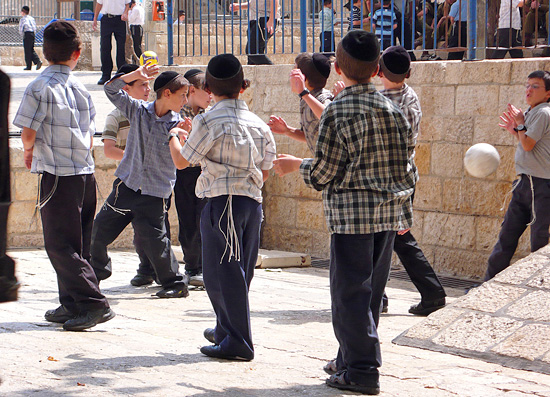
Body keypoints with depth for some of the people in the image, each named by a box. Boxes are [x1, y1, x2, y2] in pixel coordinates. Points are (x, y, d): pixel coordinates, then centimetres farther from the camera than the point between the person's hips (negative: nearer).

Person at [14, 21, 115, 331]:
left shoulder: (40, 87, -12)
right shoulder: (80, 88, 6)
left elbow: (28, 133, -12)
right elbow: (90, 137, 10)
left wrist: (29, 151, 8)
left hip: (58, 175, -6)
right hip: (86, 172, 7)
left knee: (60, 244, -4)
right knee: (77, 243, 14)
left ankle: (94, 303, -13)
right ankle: (72, 305, 20)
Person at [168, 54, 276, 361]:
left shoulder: (209, 121, -10)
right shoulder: (258, 124, 8)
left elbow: (182, 161, -1)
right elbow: (265, 171, 13)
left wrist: (174, 137, 18)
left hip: (222, 201, -7)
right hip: (253, 202, 7)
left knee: (224, 272, -3)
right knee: (239, 271, 18)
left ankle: (238, 341, -5)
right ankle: (226, 329, 33)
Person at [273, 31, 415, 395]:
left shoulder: (338, 111, -11)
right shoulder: (392, 109, 7)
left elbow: (324, 172, -10)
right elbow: (405, 166, 11)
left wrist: (296, 165, 10)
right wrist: (404, 211, 21)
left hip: (352, 213, -7)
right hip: (389, 212, 7)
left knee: (350, 290, -1)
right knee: (371, 289, 15)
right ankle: (352, 358, 25)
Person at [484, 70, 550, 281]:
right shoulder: (531, 113, 16)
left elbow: (528, 145, -17)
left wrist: (520, 124, -4)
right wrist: (515, 130, 12)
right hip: (524, 182, 10)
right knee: (507, 234, 12)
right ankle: (490, 282, 18)